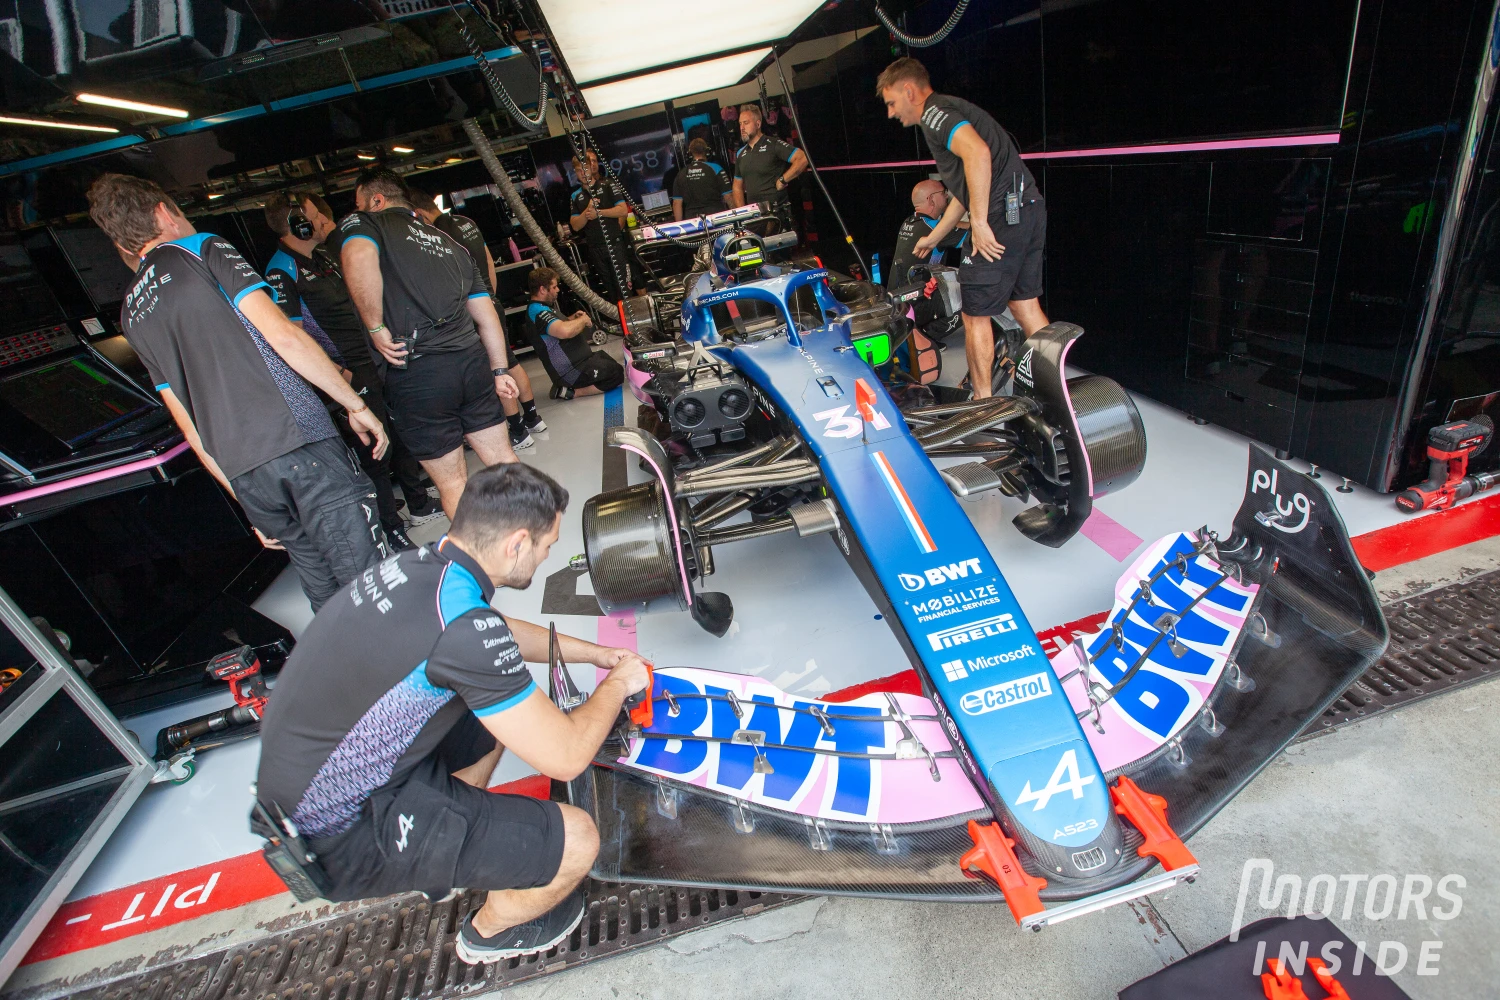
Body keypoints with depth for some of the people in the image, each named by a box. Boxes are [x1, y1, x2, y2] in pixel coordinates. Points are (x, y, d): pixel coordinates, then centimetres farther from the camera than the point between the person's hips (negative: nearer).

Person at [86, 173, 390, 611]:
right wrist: (356, 405, -1)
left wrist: (248, 503, 23)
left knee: (325, 598, 14)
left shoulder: (131, 316, 23)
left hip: (242, 473, 6)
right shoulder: (203, 249, 6)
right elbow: (282, 335, -9)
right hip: (300, 442, -6)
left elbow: (191, 429, 20)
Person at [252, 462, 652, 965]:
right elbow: (564, 757, -23)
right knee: (575, 839, -12)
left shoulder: (420, 564, -5)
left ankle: (449, 855, 30)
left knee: (504, 707, 21)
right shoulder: (462, 623, -33)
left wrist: (597, 652, 18)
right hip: (342, 837, -9)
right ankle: (491, 930, 19)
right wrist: (617, 684, -5)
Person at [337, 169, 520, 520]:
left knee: (452, 483, 7)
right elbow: (487, 315, 22)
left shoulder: (361, 224, 6)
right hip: (472, 359, 5)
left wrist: (376, 327, -11)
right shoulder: (449, 241, 24)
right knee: (503, 461, 15)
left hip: (416, 373, -5)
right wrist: (499, 370, 28)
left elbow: (359, 258, -20)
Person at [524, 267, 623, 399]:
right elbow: (565, 331, -41)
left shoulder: (541, 308, 12)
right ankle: (571, 391, -9)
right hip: (570, 371, -11)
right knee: (617, 374, -12)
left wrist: (574, 318, 8)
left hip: (576, 361, 11)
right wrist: (583, 320, -21)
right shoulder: (537, 312, -22)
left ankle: (567, 386, 15)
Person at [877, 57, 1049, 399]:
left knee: (975, 314, 1)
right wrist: (933, 238, 40)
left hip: (1002, 214, -10)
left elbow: (978, 153, -26)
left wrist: (979, 222, -23)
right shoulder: (952, 110, 25)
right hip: (1029, 208, 10)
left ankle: (983, 404, 10)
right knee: (1024, 304, 18)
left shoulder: (933, 112, -6)